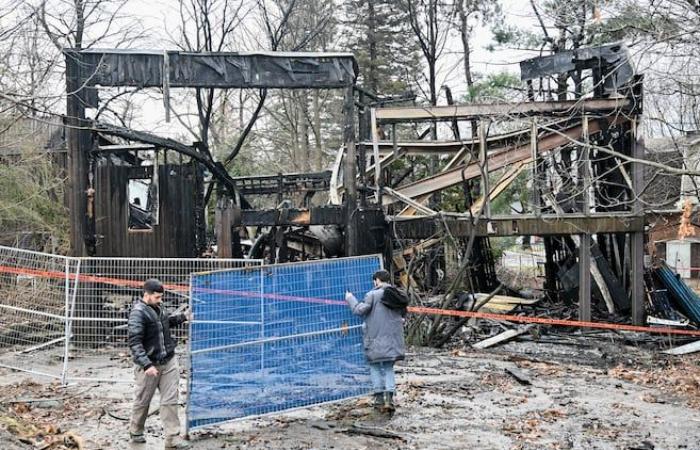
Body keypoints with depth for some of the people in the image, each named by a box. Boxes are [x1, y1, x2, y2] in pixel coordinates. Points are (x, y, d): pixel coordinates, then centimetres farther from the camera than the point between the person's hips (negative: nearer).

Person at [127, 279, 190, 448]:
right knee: (142, 401, 11)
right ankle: (135, 432, 32)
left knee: (170, 401, 3)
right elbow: (134, 343, -22)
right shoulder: (138, 313, -16)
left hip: (169, 362, 6)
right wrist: (147, 365, -29)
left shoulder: (158, 308, 7)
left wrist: (182, 317, 12)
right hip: (149, 365, -6)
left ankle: (172, 437, 6)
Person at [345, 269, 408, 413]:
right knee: (388, 368, 11)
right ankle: (389, 399, -3)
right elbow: (402, 315, 13)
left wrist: (350, 299, 3)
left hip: (376, 339, -4)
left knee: (375, 367, 10)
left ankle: (379, 399, 8)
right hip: (393, 341, 4)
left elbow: (360, 310, -11)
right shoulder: (397, 297, 6)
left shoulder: (373, 295, -11)